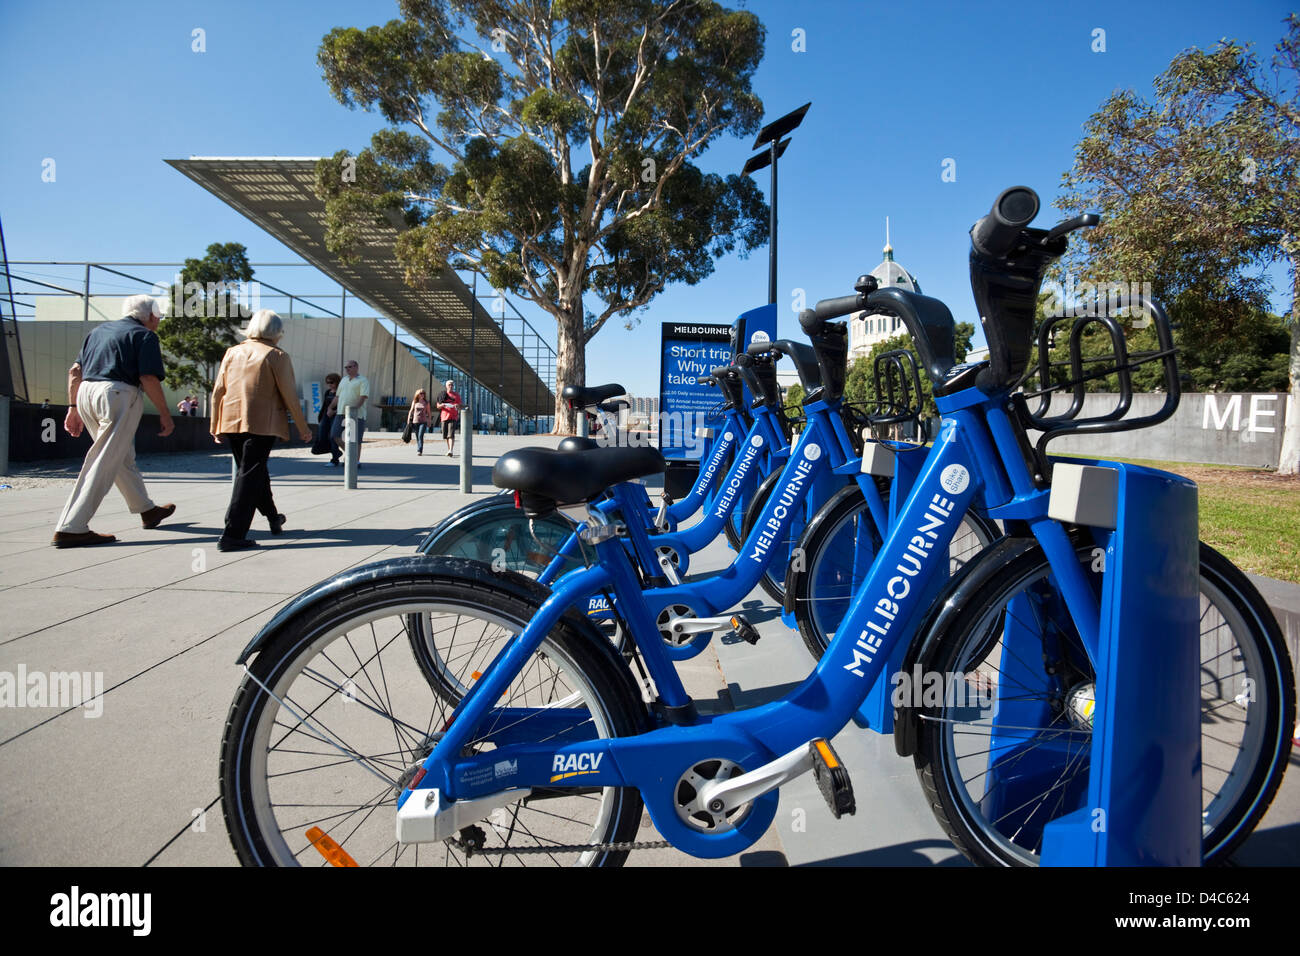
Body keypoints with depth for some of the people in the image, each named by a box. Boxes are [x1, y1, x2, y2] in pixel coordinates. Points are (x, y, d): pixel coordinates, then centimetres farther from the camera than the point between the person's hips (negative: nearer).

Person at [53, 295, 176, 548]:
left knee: (124, 458, 20)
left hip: (86, 393, 8)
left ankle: (147, 510, 35)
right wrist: (165, 414, -5)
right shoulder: (144, 335, 1)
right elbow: (148, 379, -10)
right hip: (118, 394, -8)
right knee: (105, 463, -7)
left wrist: (73, 407, 19)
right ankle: (71, 528, -10)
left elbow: (75, 371, 18)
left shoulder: (99, 330, 23)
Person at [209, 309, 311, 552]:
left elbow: (217, 392, 10)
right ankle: (232, 535, -7)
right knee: (250, 475, -3)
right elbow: (289, 396, -7)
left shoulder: (232, 352, 10)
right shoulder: (277, 356, -5)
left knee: (255, 470, 20)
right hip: (261, 423, -6)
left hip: (231, 423, 6)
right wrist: (302, 428, 2)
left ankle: (273, 518, 36)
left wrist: (215, 426, 17)